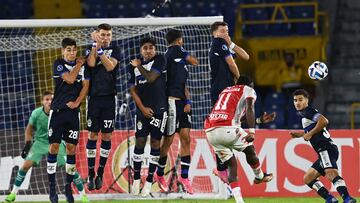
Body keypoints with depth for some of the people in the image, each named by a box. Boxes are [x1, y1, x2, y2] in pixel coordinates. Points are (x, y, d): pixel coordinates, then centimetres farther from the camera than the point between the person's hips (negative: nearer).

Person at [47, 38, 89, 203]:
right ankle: (52, 186, -1)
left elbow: (85, 86, 3)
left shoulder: (83, 66, 9)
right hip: (57, 110, -2)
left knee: (71, 148, 0)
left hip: (73, 111, 2)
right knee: (54, 147, -6)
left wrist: (76, 102, -10)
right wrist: (78, 65, -1)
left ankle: (68, 186, 8)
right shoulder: (58, 64, -1)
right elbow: (69, 79, -14)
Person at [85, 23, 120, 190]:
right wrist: (96, 44, -12)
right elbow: (91, 63, -13)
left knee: (107, 135, 1)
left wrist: (100, 51, -15)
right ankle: (91, 175, 1)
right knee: (92, 134, -3)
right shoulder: (90, 49, 7)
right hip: (94, 97, -1)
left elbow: (110, 66, -10)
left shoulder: (114, 51, 8)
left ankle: (100, 174, 8)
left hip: (109, 98, 1)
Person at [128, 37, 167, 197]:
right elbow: (133, 89, 4)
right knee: (139, 142, 0)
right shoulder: (134, 66, 7)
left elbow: (151, 78, -14)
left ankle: (149, 182, 3)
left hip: (159, 110, -3)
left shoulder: (160, 60, -2)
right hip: (142, 110, 3)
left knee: (155, 143, -1)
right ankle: (136, 179, 9)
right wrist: (142, 107, -6)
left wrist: (139, 66, 0)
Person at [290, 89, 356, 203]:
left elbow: (324, 121, -18)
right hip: (323, 152, 11)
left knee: (331, 173, -30)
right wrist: (300, 134, 32)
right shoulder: (304, 114, 28)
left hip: (326, 148, -11)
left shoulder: (308, 111, 0)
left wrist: (309, 134, -11)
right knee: (308, 178, 14)